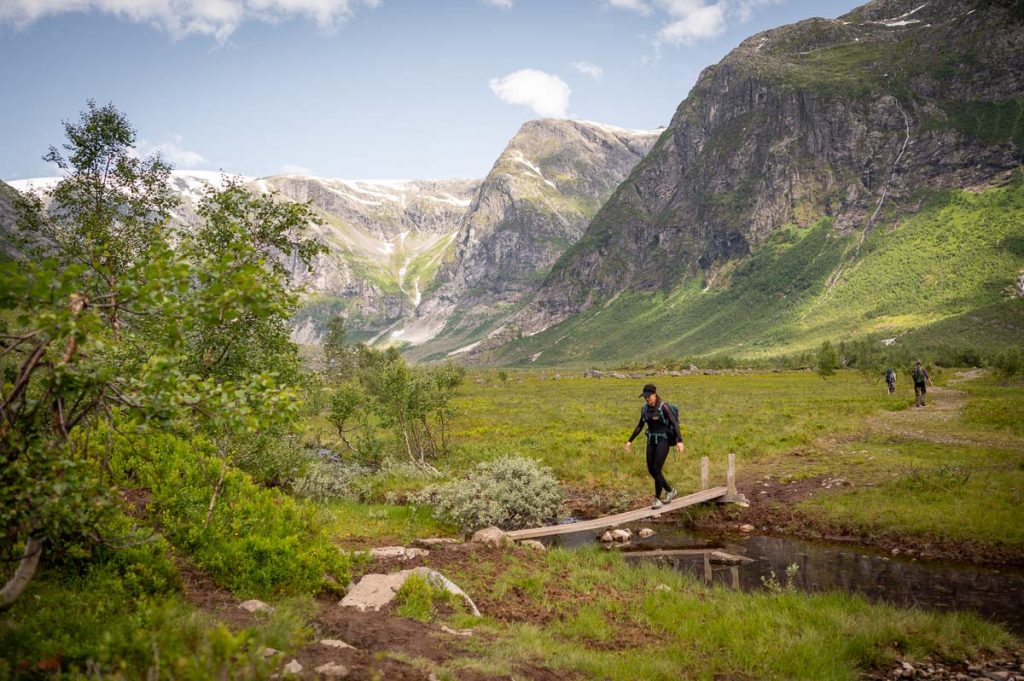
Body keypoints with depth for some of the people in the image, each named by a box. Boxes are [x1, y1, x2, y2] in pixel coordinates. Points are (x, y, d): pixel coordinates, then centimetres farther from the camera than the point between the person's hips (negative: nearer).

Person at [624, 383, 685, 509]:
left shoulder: (663, 406, -15)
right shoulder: (644, 408, 6)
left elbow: (675, 423, -22)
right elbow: (640, 426, 16)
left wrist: (679, 441, -34)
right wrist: (630, 440, 15)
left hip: (663, 441, -7)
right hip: (651, 441, 7)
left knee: (657, 469, -13)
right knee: (651, 470, 6)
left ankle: (657, 499, 0)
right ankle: (670, 491, 27)